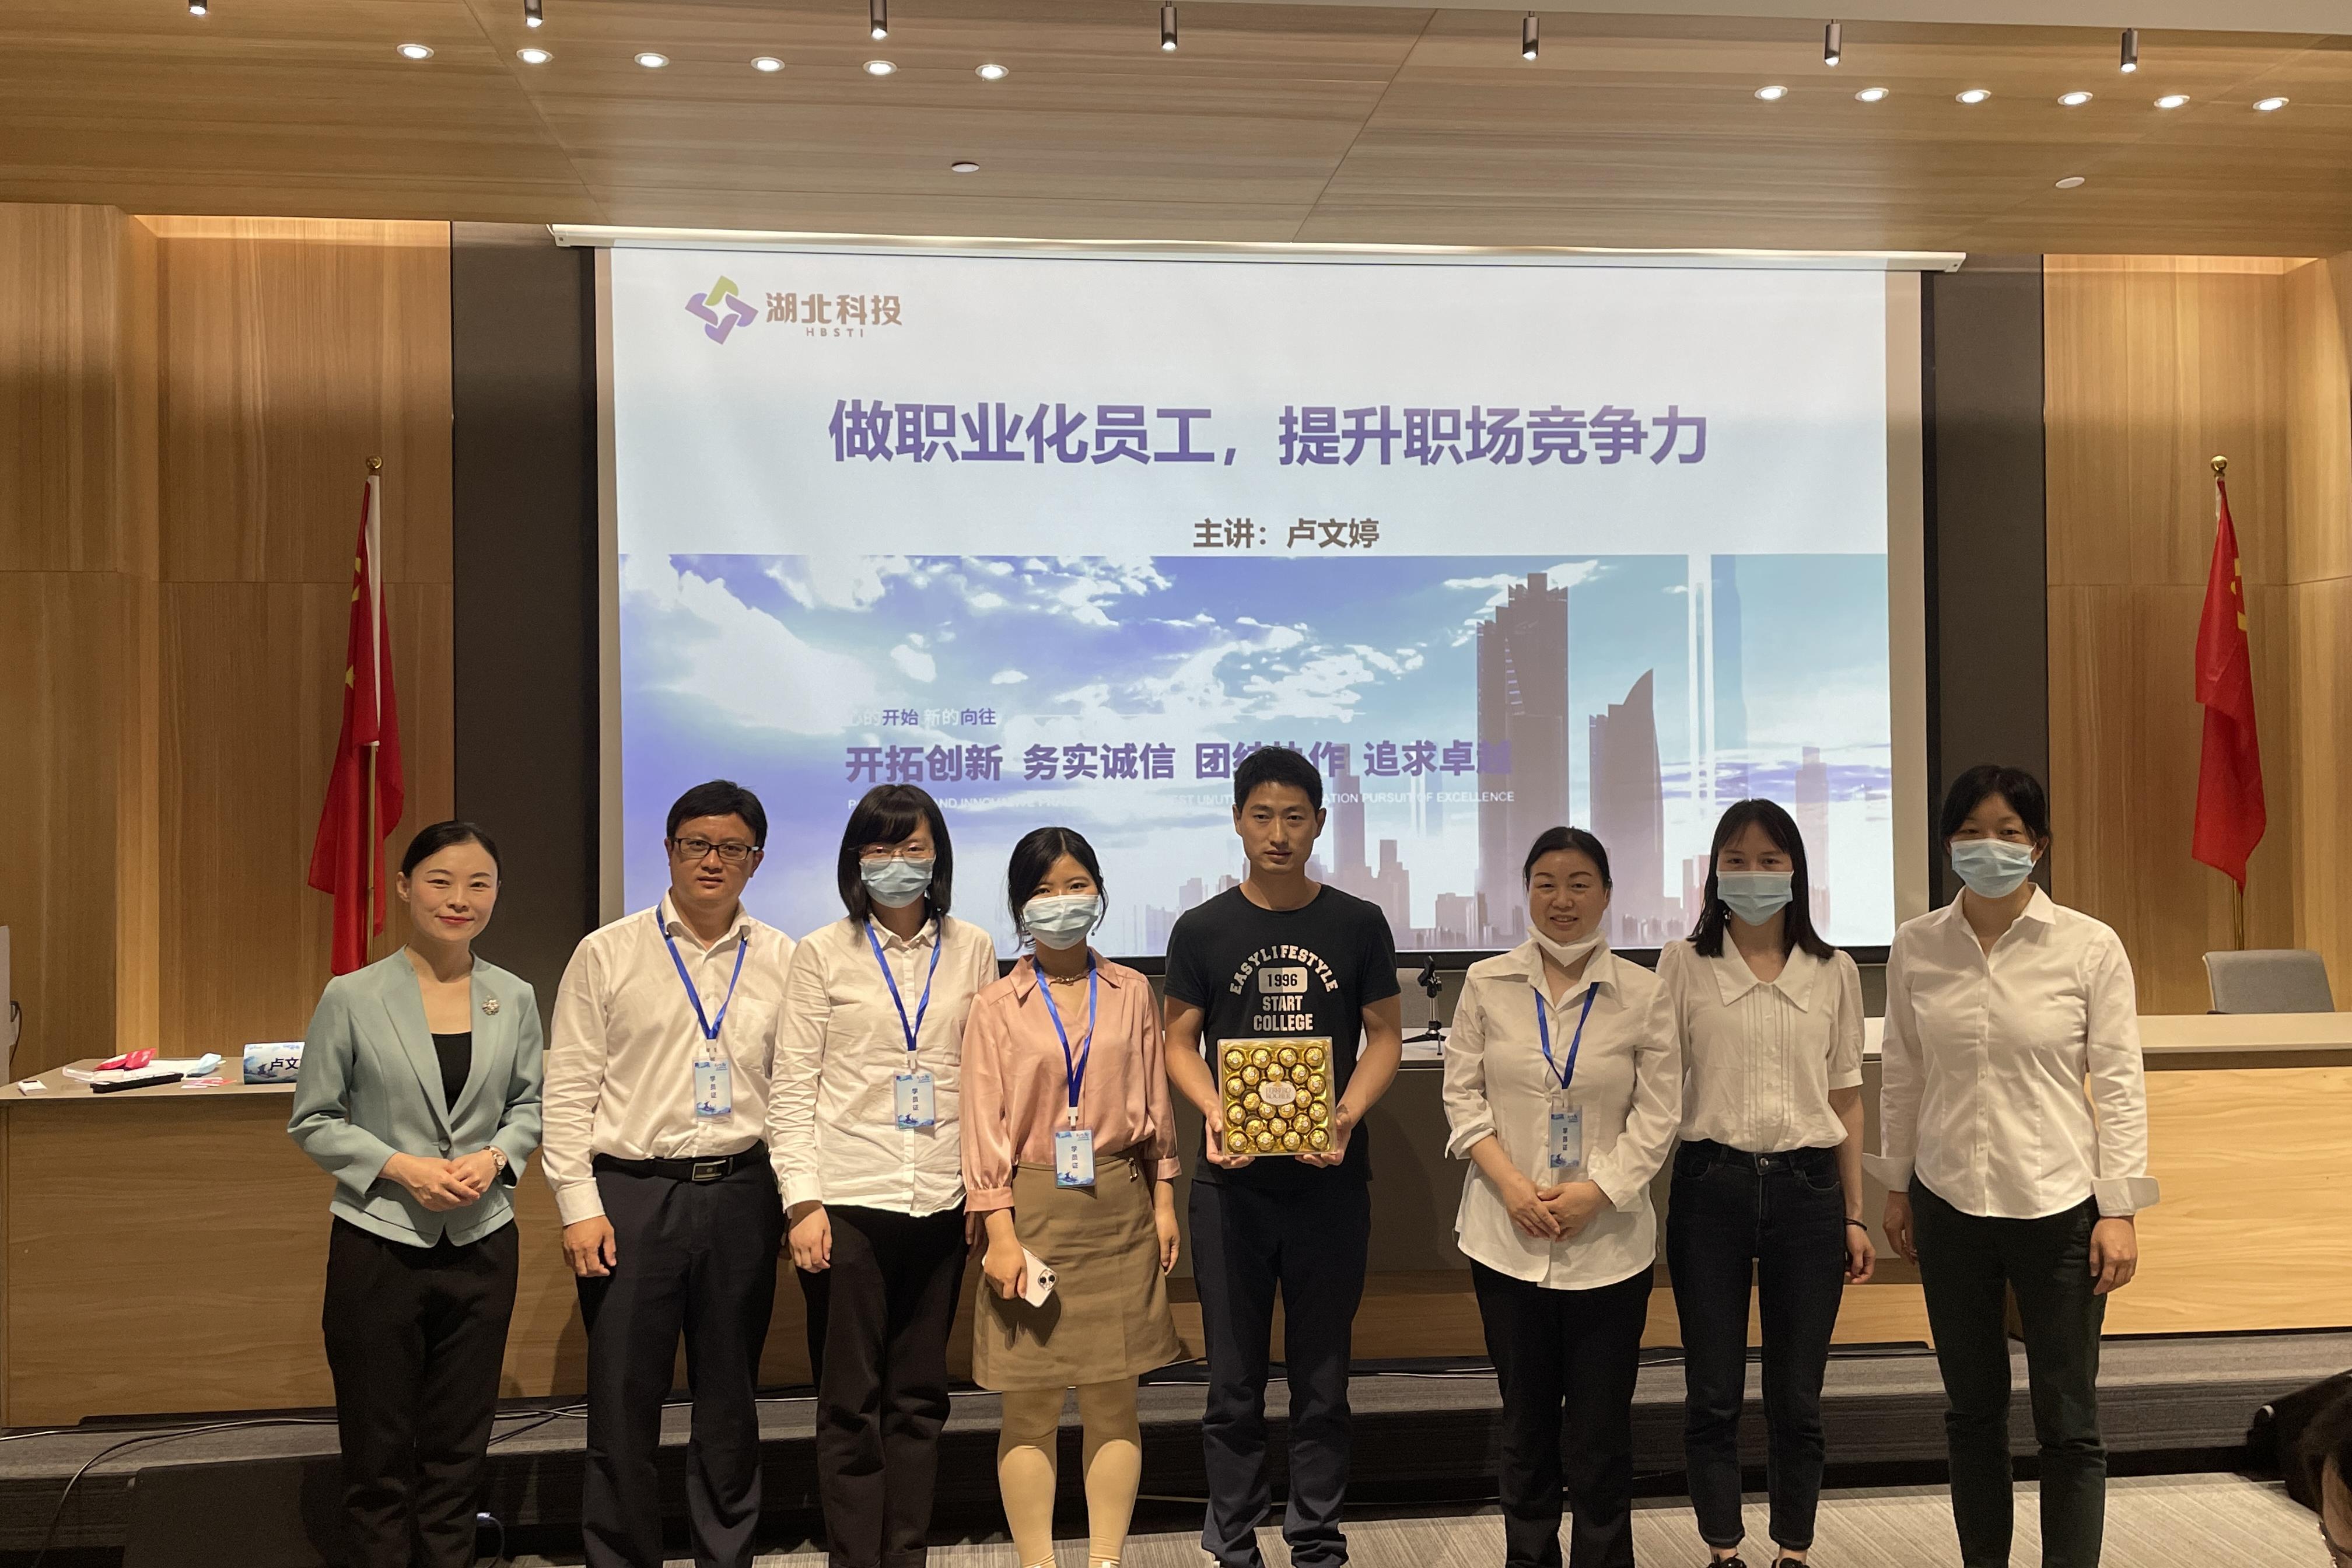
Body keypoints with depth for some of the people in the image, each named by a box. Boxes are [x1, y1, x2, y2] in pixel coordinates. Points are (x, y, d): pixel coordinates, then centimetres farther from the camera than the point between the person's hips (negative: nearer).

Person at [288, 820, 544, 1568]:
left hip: (482, 1244, 3)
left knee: (458, 1450, 13)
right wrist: (402, 1168, -15)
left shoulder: (515, 1000, 1)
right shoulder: (352, 998, -7)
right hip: (379, 1243, -2)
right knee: (380, 1455, 8)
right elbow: (313, 1121, -2)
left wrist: (495, 1156, -10)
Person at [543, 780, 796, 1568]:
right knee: (623, 1402, 4)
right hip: (630, 1193, -2)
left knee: (730, 1403, 12)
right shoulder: (607, 954, 1)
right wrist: (579, 1205, -7)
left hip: (740, 1195, 2)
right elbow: (567, 1091, -1)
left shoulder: (783, 961, 6)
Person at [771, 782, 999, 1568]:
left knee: (919, 1399, 10)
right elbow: (792, 1087, 0)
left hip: (940, 1202, 2)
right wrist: (803, 1201, -7)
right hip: (849, 1201, -2)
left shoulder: (972, 950, 7)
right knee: (851, 1403, 3)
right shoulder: (823, 953, 1)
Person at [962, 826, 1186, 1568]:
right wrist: (999, 1232, -9)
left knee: (1113, 1398, 7)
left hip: (1118, 1208, 2)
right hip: (1033, 1210, -2)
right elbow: (984, 1122, -4)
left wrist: (1163, 1201, 6)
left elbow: (1154, 1103, 9)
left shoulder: (1131, 992, 6)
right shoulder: (996, 1006, -1)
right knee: (1031, 1405, 4)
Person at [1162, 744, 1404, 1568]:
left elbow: (1385, 1036, 5)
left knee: (1323, 1379, 9)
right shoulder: (1202, 929, 2)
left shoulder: (1359, 925, 2)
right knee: (1234, 1384, 7)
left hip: (1330, 1181, 0)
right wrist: (1214, 1114, -14)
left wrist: (1348, 1115, -13)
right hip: (1232, 1184, 0)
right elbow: (1179, 1042, 5)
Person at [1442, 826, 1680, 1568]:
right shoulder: (1486, 984, 2)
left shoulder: (1643, 993, -2)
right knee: (1526, 1421, 12)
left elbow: (1657, 1115, -2)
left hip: (1608, 1239, -1)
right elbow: (1463, 1097, 2)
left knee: (1603, 1426, 5)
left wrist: (1594, 1192, -12)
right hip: (1508, 1237, 1)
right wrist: (1513, 1186, -9)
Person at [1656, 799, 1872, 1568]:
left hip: (1806, 1187, 1)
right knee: (1712, 1394, 5)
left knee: (1797, 1397, 9)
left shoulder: (1833, 973, 6)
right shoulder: (1684, 965, 1)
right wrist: (1646, 1202, -4)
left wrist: (1854, 1215, 7)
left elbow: (1846, 1100, 9)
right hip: (1711, 1185, -1)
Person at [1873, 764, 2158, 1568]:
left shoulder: (2090, 947, -7)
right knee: (1972, 1410, 14)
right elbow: (1902, 1076, 7)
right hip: (1951, 1203, 3)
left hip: (2058, 1207, -2)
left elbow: (2120, 1083, -5)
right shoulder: (1915, 947, 0)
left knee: (2068, 1422, 5)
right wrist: (1897, 1187, 10)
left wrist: (2118, 1210, -7)